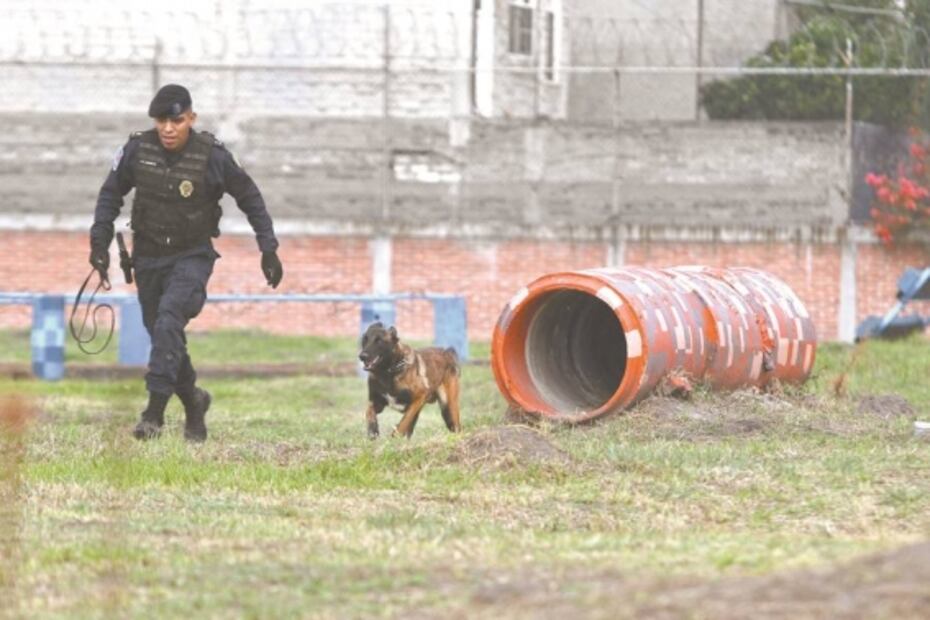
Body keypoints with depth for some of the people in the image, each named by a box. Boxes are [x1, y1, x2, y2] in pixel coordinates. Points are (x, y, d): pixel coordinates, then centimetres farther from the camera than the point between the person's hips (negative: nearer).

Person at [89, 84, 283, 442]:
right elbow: (111, 193, 8)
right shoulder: (138, 150, -7)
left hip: (192, 256, -4)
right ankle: (193, 401, 34)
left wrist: (268, 249, -1)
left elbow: (250, 198, 0)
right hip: (148, 257, 4)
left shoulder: (212, 156, -14)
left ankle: (155, 412, -32)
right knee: (162, 335, 8)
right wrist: (100, 240, -1)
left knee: (169, 317, -27)